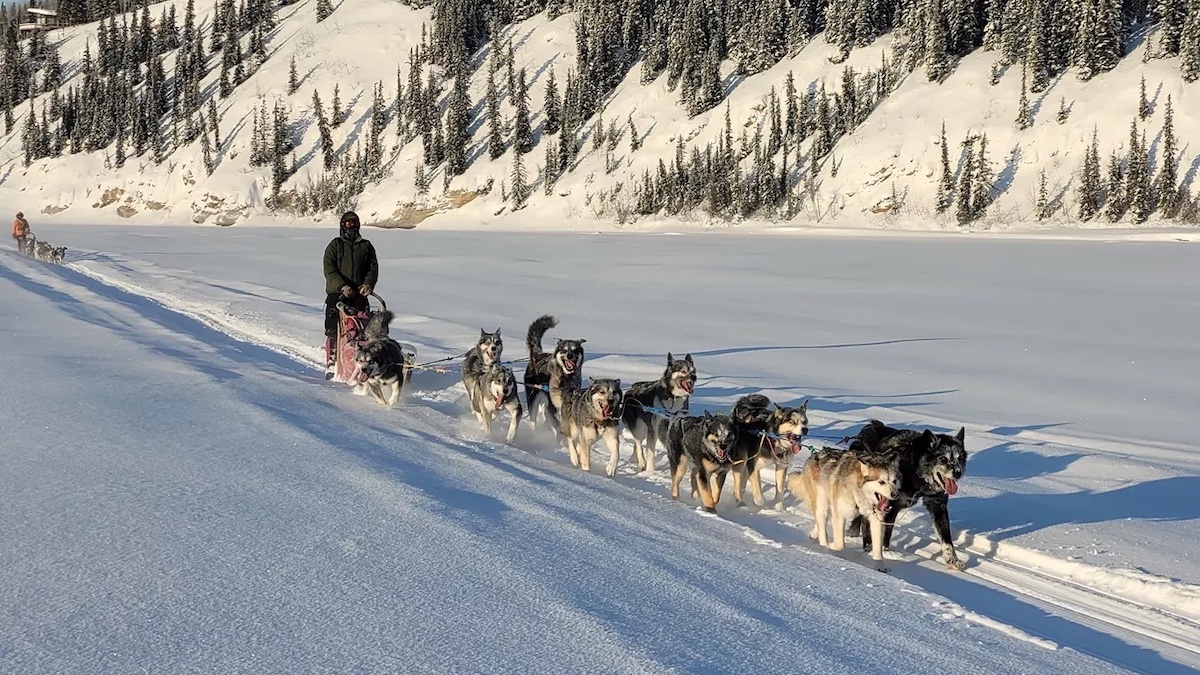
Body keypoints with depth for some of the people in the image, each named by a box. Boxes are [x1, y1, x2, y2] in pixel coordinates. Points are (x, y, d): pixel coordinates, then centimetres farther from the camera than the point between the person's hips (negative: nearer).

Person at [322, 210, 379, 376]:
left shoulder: (366, 246, 16)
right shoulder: (335, 245, 7)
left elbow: (373, 268, 9)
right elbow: (329, 269, -4)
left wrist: (368, 284, -12)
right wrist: (343, 286, -18)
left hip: (359, 295, 2)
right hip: (337, 294, -2)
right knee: (334, 331, -7)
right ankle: (331, 364, -2)